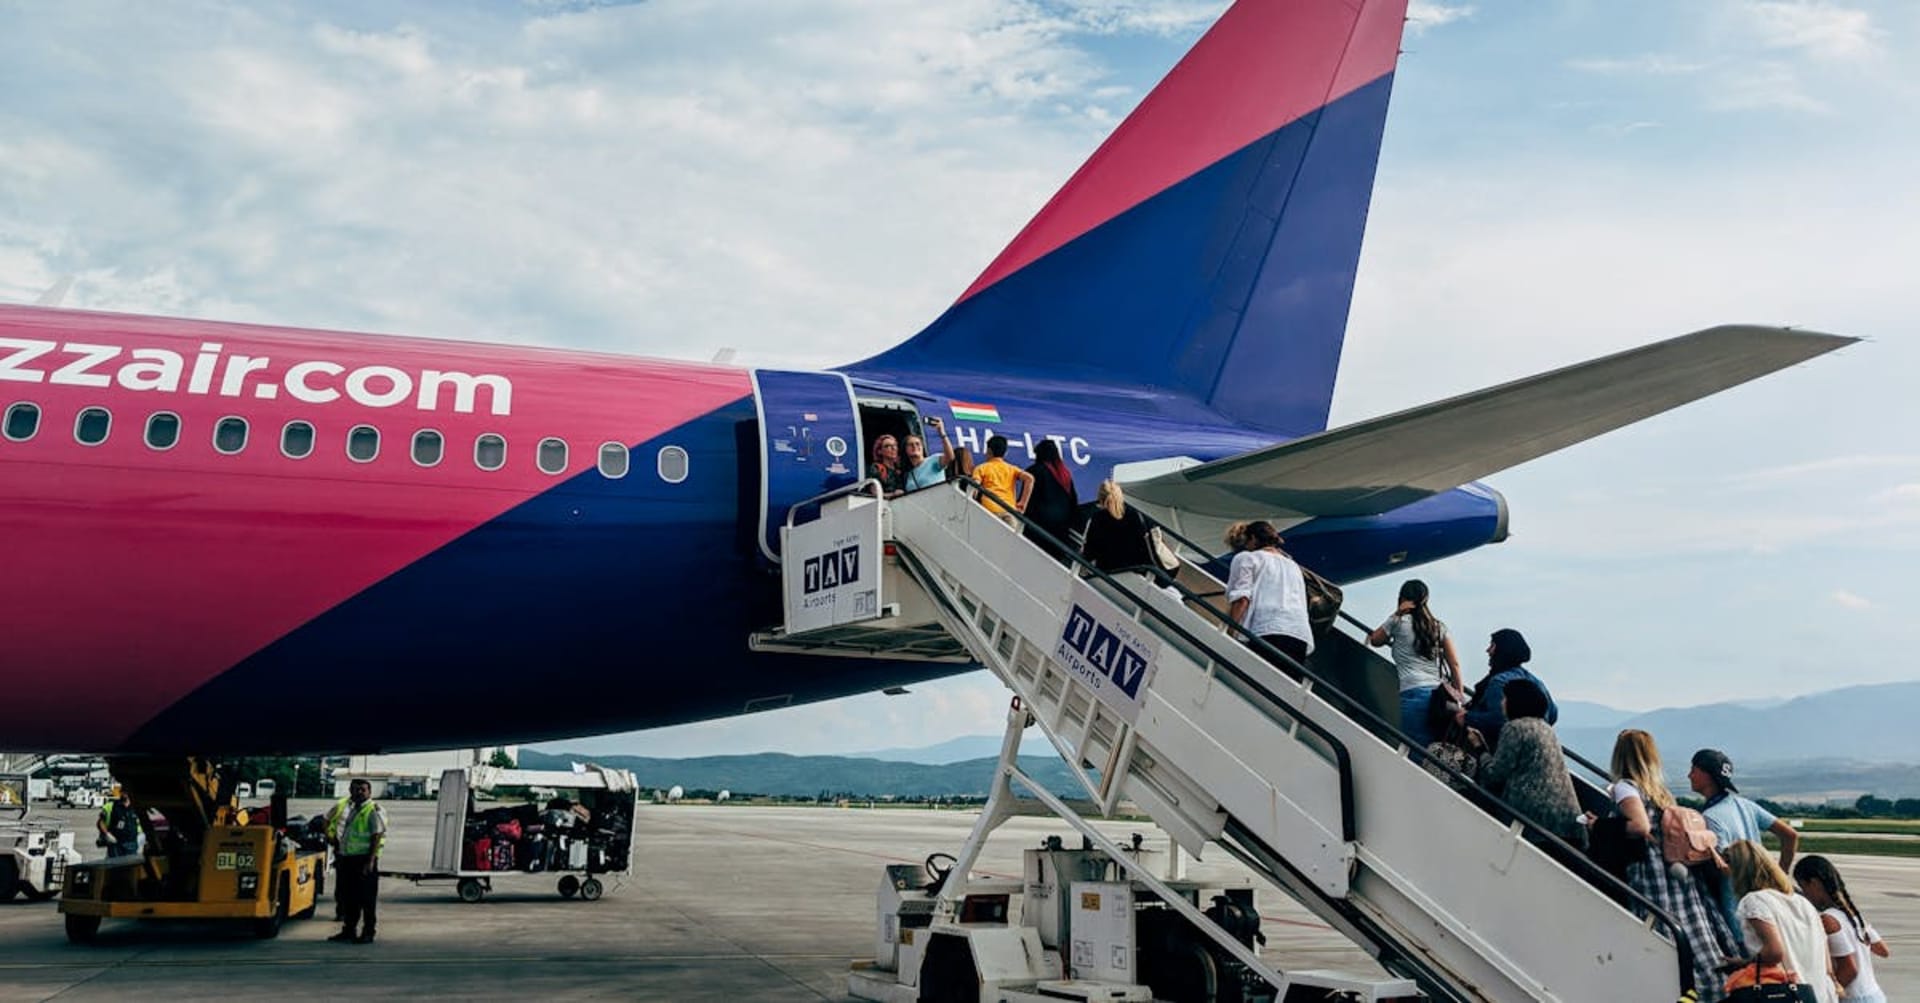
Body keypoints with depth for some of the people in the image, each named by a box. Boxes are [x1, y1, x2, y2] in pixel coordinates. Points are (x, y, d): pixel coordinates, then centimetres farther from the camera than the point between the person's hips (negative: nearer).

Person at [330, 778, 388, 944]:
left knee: (367, 899, -3)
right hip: (348, 858, 8)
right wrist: (339, 856, 20)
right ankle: (348, 930, 24)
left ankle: (368, 933, 2)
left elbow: (376, 836, -14)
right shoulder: (349, 809, 16)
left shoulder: (373, 810, -9)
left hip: (364, 859, -8)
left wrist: (370, 861, -20)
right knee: (349, 897, 14)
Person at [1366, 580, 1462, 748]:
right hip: (1439, 694, 5)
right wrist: (1459, 696, 17)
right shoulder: (1439, 626, 18)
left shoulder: (1398, 621, 7)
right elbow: (1454, 664, 14)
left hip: (1412, 693, -5)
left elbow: (1375, 640, 25)